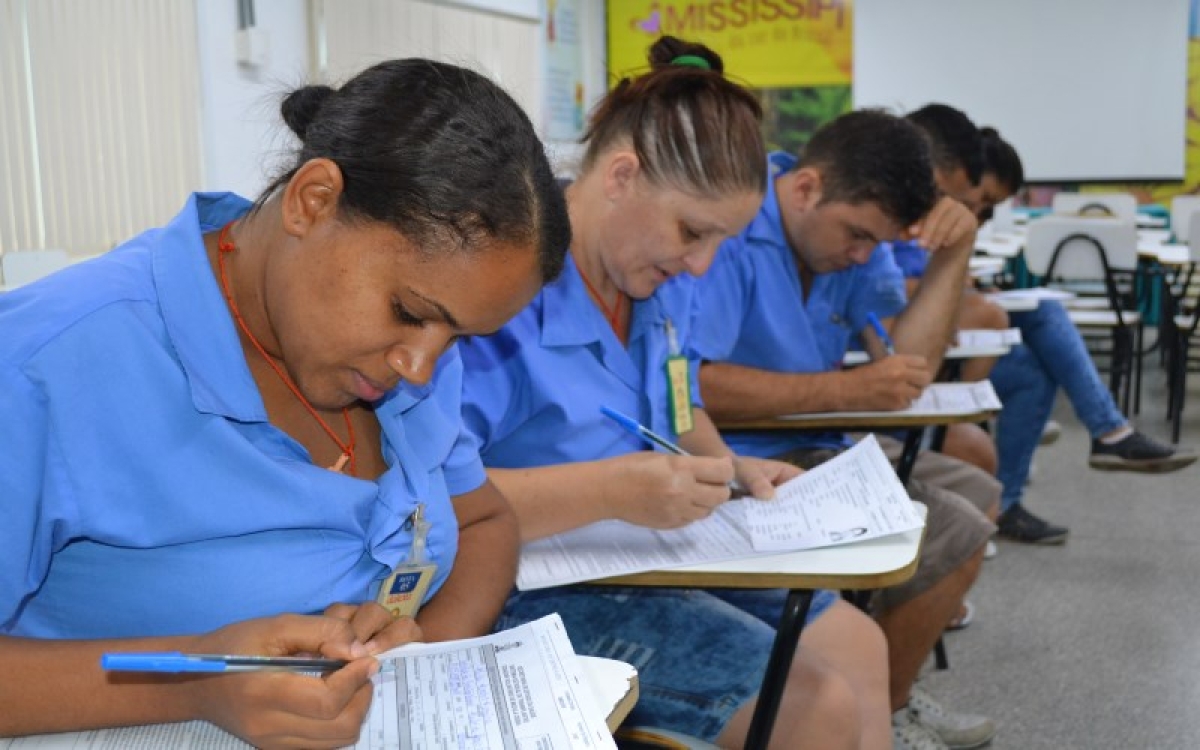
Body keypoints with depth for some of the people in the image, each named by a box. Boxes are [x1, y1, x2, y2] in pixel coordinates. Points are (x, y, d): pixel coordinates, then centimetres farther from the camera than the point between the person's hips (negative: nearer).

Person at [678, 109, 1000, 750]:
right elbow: (691, 385, -32)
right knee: (955, 534, -13)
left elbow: (908, 362, 3)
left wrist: (953, 256, -9)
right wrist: (849, 390, -27)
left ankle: (889, 696, 24)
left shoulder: (853, 240, 5)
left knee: (976, 495, 18)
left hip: (815, 448, 10)